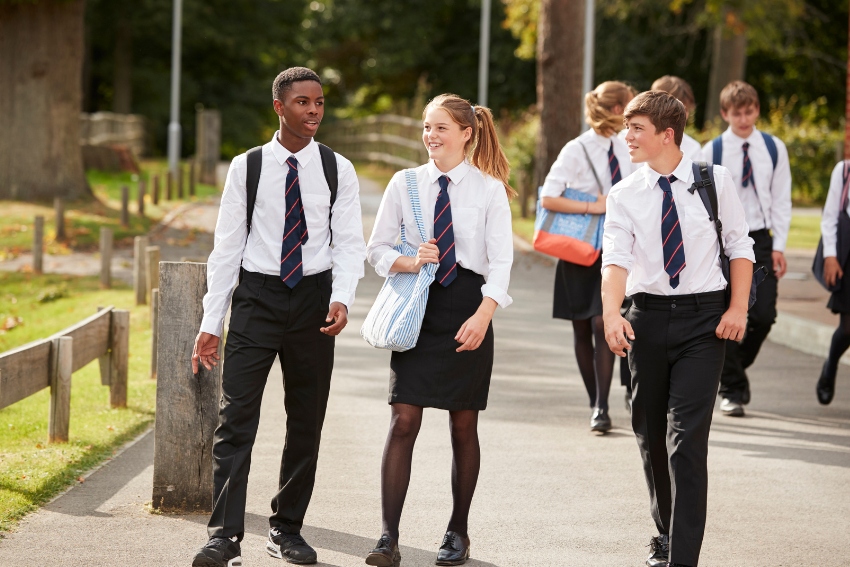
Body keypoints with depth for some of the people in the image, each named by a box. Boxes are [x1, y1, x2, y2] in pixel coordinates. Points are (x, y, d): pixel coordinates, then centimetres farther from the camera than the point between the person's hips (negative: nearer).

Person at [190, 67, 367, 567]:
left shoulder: (337, 170, 2)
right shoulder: (247, 168, 1)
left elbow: (349, 243, 0)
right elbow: (227, 247, 3)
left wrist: (342, 299, -19)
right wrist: (211, 322, 0)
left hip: (313, 299, 2)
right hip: (257, 296, -2)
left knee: (306, 422, 8)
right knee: (236, 420, -10)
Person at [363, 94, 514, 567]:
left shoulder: (489, 189, -1)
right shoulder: (405, 184, 5)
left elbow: (501, 260, -6)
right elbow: (377, 248, 9)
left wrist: (483, 315, -20)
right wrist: (409, 263, -12)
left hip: (467, 310, -1)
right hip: (417, 308, 1)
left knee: (463, 425, 6)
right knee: (404, 421, -7)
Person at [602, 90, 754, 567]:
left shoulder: (715, 182, -1)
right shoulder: (625, 196, 1)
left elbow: (740, 246, 6)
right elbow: (615, 258, -12)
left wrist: (738, 308, -5)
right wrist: (612, 314, -29)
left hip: (704, 317, -3)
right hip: (648, 317, 3)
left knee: (687, 438, -11)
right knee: (651, 434, 12)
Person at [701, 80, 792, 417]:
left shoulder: (774, 149, 4)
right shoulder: (712, 152, -2)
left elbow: (781, 200, 6)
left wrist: (779, 246, 0)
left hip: (760, 240, 2)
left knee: (763, 315, -6)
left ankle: (738, 366, 22)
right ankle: (732, 389, 8)